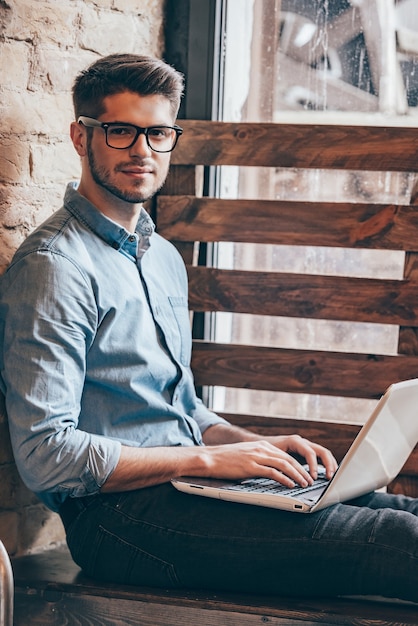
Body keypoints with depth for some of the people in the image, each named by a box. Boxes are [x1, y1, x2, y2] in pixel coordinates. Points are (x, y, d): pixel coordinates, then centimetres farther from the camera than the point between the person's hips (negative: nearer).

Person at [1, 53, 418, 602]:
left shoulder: (164, 258, 18)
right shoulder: (56, 267, -11)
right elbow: (46, 455, -18)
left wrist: (261, 446, 6)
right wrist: (209, 459, -17)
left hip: (185, 486, 9)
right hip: (119, 515, -8)